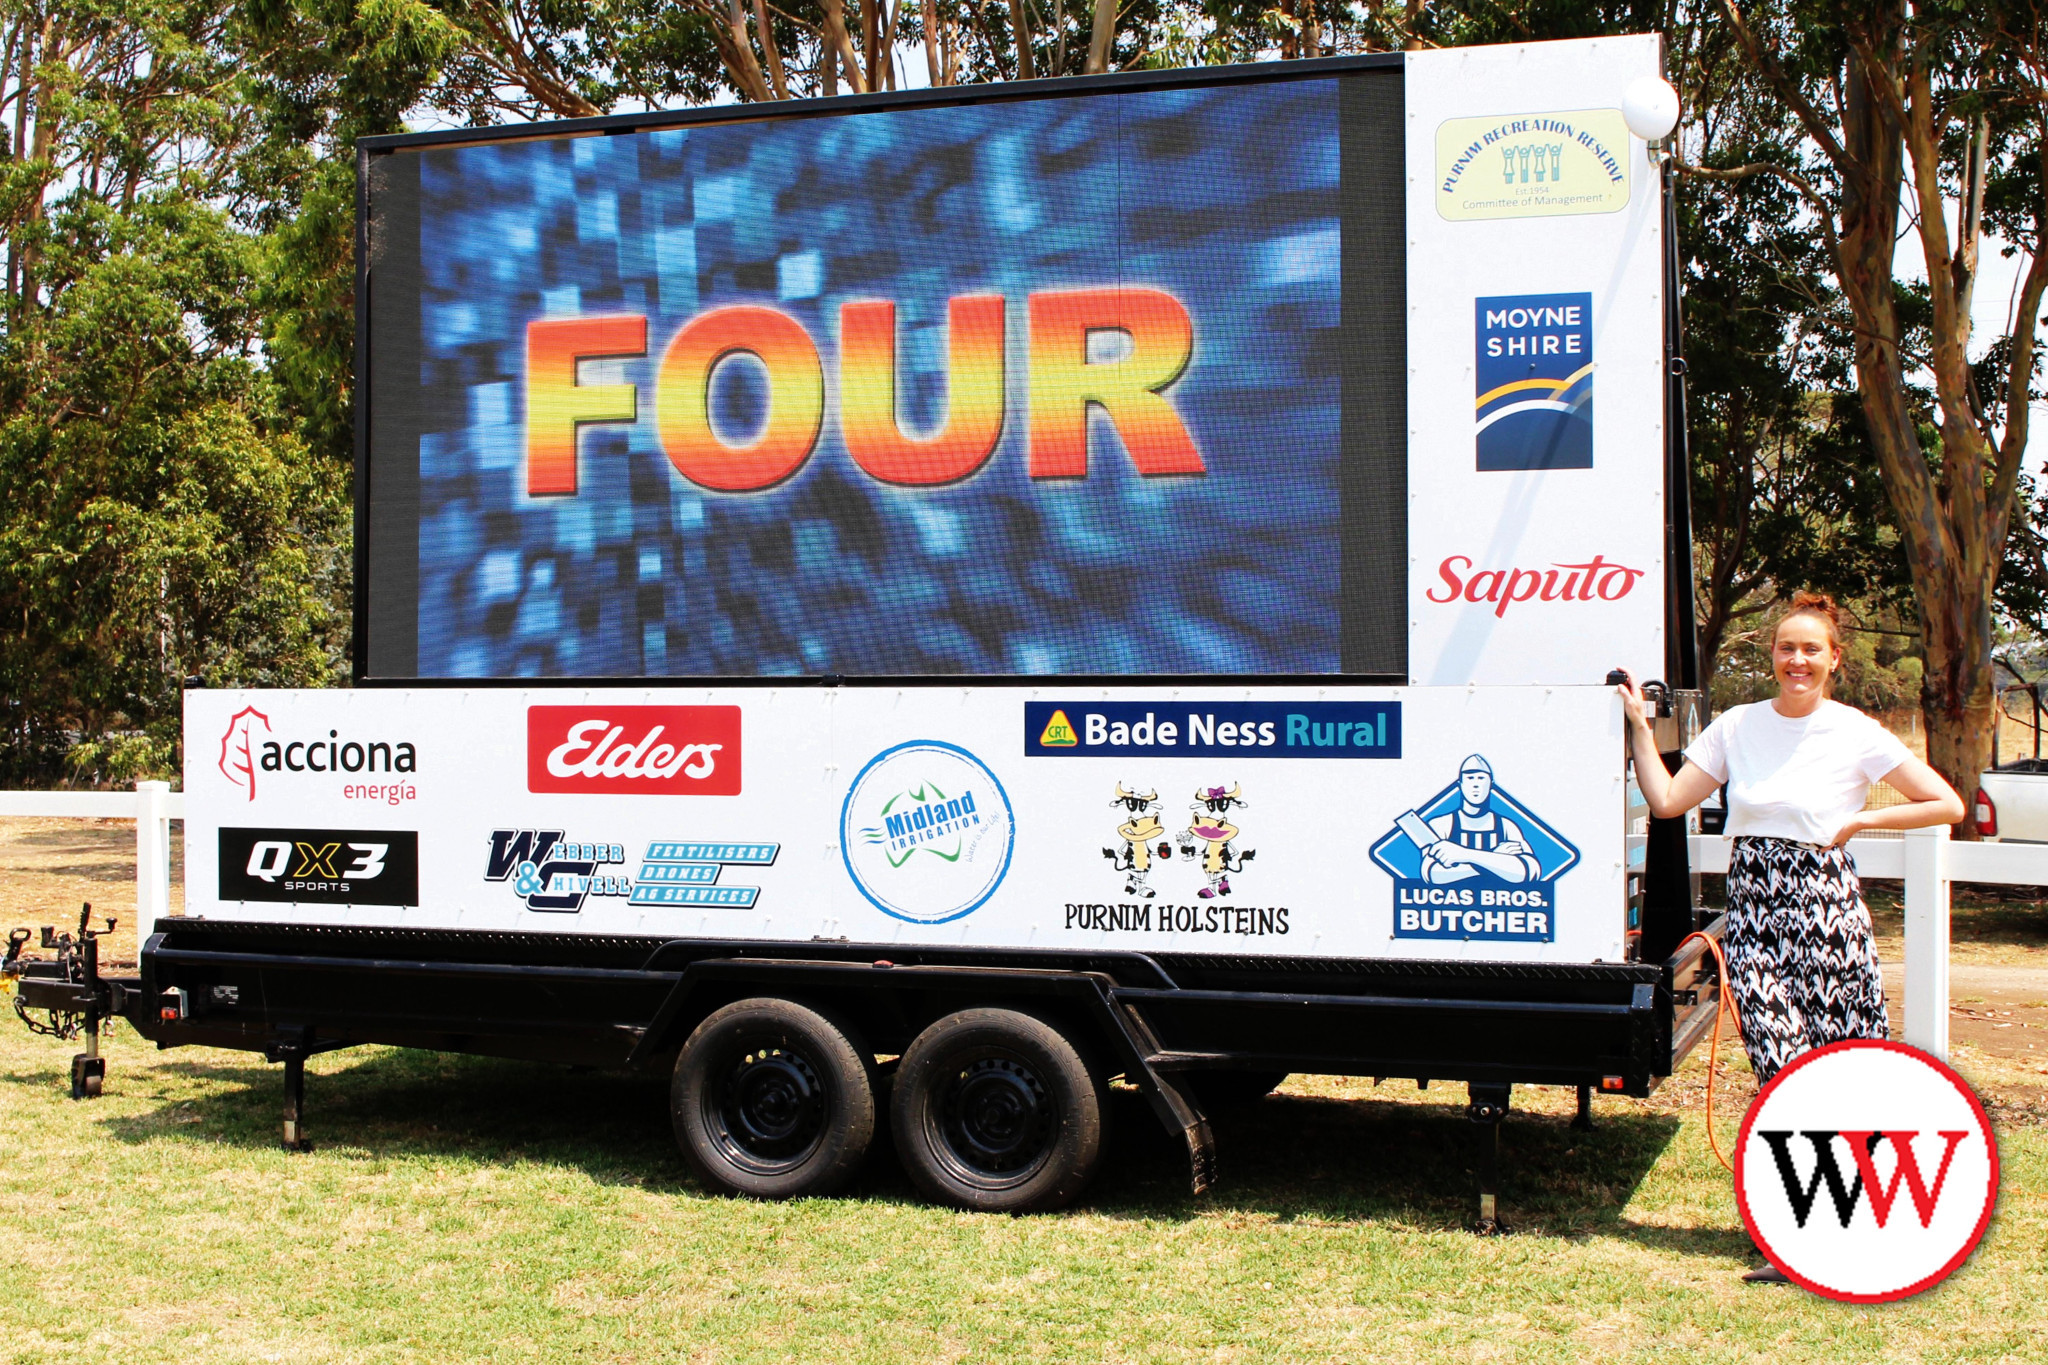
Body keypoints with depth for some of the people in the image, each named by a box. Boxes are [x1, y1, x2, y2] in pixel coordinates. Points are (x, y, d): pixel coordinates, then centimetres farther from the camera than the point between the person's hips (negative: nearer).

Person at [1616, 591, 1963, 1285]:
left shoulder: (1856, 734, -1)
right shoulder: (1737, 727, 8)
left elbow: (1947, 805, 2)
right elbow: (1666, 799, 6)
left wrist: (1858, 820, -4)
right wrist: (1638, 722, 7)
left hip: (1825, 903, -2)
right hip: (1754, 904, 2)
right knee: (1782, 1067, -5)